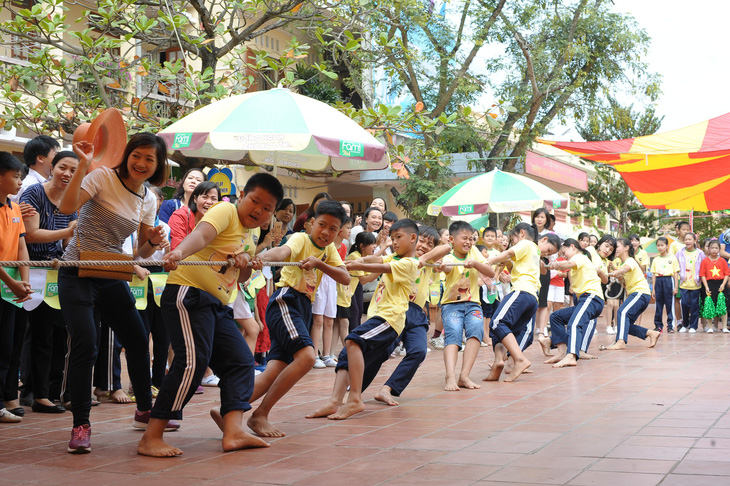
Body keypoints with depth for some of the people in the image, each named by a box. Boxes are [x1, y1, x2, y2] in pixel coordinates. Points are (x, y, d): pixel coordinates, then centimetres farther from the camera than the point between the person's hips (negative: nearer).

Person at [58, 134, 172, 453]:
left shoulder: (149, 200, 6)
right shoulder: (103, 177, -11)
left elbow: (141, 253, 10)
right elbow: (66, 207, -26)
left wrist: (153, 242, -12)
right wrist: (83, 165, -30)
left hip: (112, 276, 6)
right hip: (78, 273, -6)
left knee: (138, 340, 10)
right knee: (84, 345, -17)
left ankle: (145, 410, 31)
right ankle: (81, 425, -6)